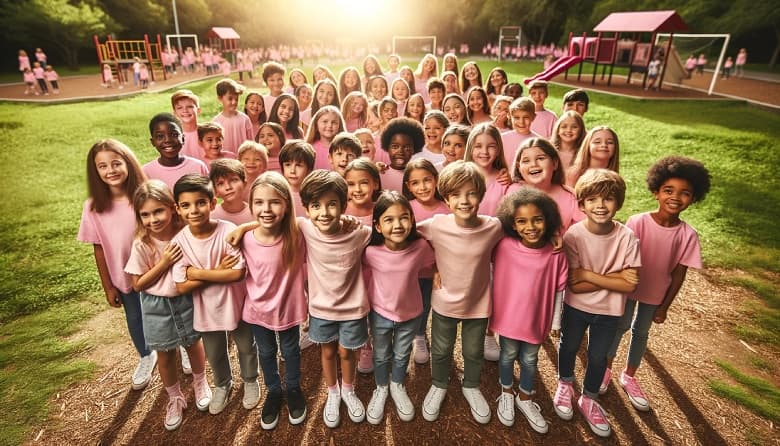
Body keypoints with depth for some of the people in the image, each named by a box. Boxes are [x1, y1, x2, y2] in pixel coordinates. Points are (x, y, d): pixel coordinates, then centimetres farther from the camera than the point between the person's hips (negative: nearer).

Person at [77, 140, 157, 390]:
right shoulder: (94, 207, -13)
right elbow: (99, 249, -5)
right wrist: (108, 287, -1)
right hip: (124, 277, 2)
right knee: (135, 320, 22)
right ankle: (146, 357, 51)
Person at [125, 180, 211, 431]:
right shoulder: (141, 245, -18)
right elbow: (138, 285, -13)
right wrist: (164, 264, -23)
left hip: (186, 301, 1)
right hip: (158, 308, 0)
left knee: (194, 344, 20)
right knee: (165, 355, 16)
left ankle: (200, 384, 48)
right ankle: (174, 398, 41)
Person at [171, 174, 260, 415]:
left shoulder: (228, 231, -25)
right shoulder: (180, 241, -17)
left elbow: (237, 273, -28)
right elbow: (182, 287, -17)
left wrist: (199, 273, -24)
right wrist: (217, 271, -24)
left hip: (235, 304, -2)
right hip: (206, 309, 2)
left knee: (246, 347, 21)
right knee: (214, 354, 25)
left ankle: (250, 381, 50)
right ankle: (223, 385, 55)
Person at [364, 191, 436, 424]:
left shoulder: (421, 247, -24)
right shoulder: (371, 251, -26)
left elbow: (431, 267, -2)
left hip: (410, 313, 1)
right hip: (380, 313, -1)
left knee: (402, 355, 25)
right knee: (381, 356, 23)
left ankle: (398, 387, 55)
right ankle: (381, 389, 52)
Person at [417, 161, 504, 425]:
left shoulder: (493, 227, -20)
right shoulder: (435, 225, -23)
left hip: (478, 304, 1)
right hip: (444, 303, 0)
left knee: (474, 352, 23)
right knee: (441, 351, 22)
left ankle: (471, 387, 52)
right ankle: (439, 386, 50)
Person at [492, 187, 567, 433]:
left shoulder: (556, 253, -16)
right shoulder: (503, 246, -19)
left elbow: (558, 289, -5)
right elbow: (493, 278, -6)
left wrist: (556, 321, 3)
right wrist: (489, 311, 0)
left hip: (537, 318, 1)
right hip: (508, 316, -1)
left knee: (530, 360, 21)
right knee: (508, 356, 21)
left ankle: (524, 399, 47)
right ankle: (506, 395, 47)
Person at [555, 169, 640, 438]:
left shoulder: (627, 237, -19)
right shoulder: (573, 235, -23)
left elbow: (630, 286, -20)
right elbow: (574, 285, -22)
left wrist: (589, 274, -24)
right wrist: (614, 276, -25)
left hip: (609, 311, 1)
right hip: (576, 307, -1)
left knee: (598, 356, 18)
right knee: (569, 347, 22)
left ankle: (589, 399, 46)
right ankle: (565, 384, 52)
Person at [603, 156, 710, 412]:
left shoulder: (687, 235, -15)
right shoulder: (637, 222, -22)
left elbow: (679, 273, -7)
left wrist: (665, 306, -2)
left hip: (656, 294, 2)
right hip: (627, 288, -2)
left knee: (641, 332, 18)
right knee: (620, 327, 14)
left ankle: (629, 377, 39)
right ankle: (606, 369, 37)